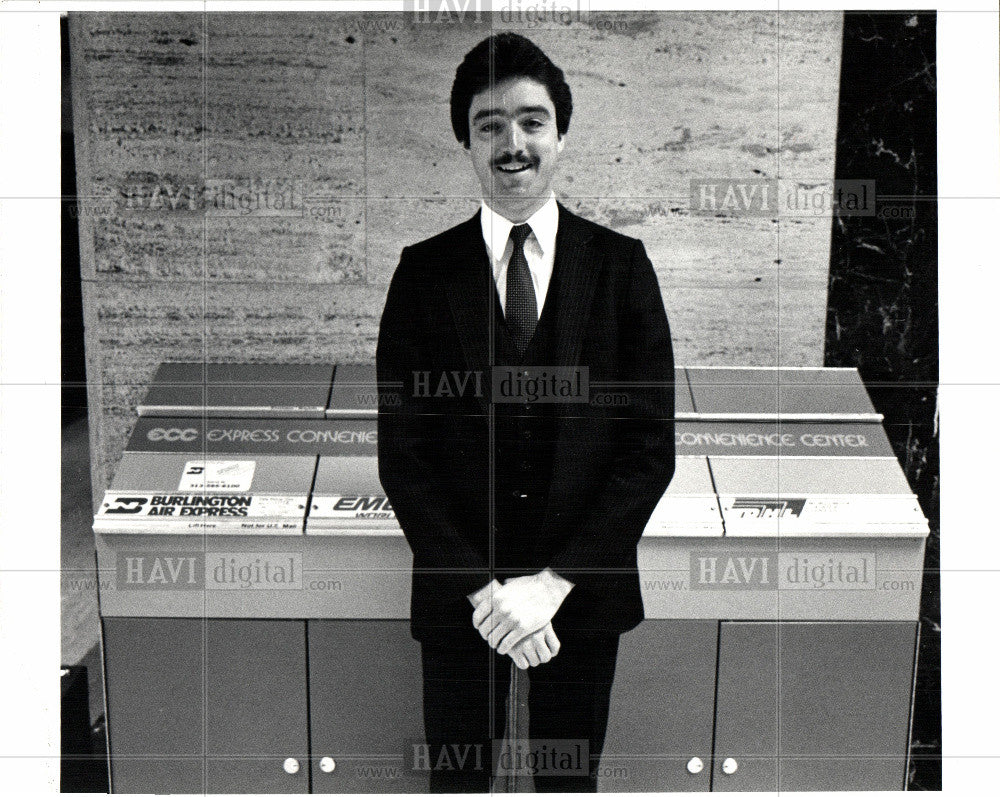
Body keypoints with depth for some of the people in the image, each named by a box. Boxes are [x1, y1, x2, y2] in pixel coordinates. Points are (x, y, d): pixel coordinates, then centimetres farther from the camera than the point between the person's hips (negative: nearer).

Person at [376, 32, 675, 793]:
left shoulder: (621, 265, -3)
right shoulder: (424, 271, -3)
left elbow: (652, 442, -5)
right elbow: (401, 449, -5)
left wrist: (555, 580, -12)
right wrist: (481, 587, -13)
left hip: (582, 589, 1)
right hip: (457, 596, 0)